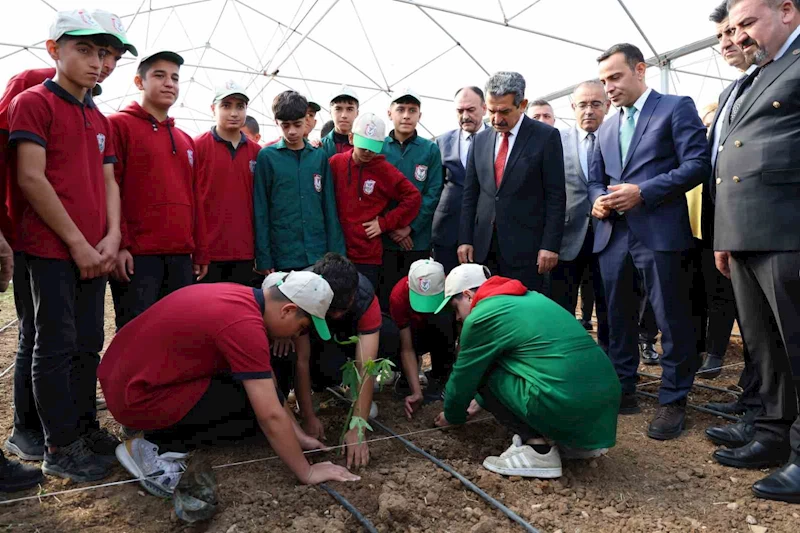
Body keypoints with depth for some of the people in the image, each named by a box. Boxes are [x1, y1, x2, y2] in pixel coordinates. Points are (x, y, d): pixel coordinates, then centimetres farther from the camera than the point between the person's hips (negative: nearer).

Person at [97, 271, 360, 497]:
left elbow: (267, 384, 12)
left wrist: (298, 435, 14)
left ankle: (169, 432, 11)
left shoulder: (241, 297, 3)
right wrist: (306, 473, -9)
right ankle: (157, 447, -3)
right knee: (256, 408, -9)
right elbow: (271, 416, -23)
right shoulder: (245, 323, -25)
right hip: (138, 396, -9)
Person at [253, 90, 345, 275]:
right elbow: (260, 211, -1)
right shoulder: (266, 157, 0)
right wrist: (263, 258, -6)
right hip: (281, 257, -2)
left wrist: (336, 253, 2)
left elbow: (329, 208, 7)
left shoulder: (320, 157, 7)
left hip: (319, 256, 2)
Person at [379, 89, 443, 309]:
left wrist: (410, 227, -12)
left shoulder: (430, 149, 2)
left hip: (418, 240, 0)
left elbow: (433, 193, -3)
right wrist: (390, 227, -8)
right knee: (385, 297, 7)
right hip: (382, 239, 0)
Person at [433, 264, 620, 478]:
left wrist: (452, 415, 29)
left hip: (566, 404, -9)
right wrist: (479, 401, 42)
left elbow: (463, 377, 10)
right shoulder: (527, 297, 23)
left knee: (484, 373, 7)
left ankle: (539, 449, 1)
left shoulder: (481, 317, -3)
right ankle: (577, 440, 20)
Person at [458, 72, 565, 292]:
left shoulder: (546, 136, -2)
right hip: (484, 245, 4)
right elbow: (470, 193, 12)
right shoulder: (480, 139, 11)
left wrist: (550, 244, -10)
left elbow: (556, 196, -5)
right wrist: (465, 239, 6)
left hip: (525, 246, -4)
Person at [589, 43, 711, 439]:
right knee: (617, 318, 11)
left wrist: (642, 192, -17)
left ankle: (673, 400, 14)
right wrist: (598, 199, -2)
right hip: (613, 235, 6)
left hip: (659, 232, -6)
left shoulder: (677, 108, 2)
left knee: (671, 320, 0)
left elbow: (697, 163, -8)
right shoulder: (606, 128, 21)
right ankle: (622, 389, 24)